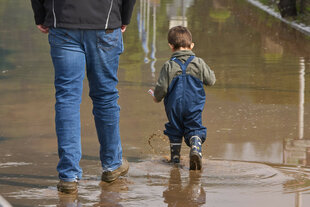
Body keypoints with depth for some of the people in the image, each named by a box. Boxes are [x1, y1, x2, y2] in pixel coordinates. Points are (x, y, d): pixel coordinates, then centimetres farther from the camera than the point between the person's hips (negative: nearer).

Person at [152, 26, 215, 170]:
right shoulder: (199, 63, -4)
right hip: (194, 107, 0)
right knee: (195, 130, 4)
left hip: (174, 107, 0)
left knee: (174, 131, 17)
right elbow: (211, 80, 5)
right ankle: (195, 149, -24)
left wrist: (157, 98, 14)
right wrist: (210, 72, 27)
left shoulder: (169, 66, -8)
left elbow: (162, 88, -7)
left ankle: (175, 156, 19)